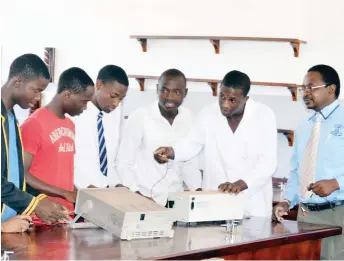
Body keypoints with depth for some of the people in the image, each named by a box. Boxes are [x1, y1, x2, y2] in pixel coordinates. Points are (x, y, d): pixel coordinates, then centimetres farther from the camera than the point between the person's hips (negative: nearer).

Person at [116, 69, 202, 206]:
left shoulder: (188, 118, 2)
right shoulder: (139, 117, -10)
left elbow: (190, 163, 11)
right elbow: (123, 163, -5)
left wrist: (198, 192, -2)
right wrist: (137, 197, -16)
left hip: (175, 199, 4)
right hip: (144, 198, -4)